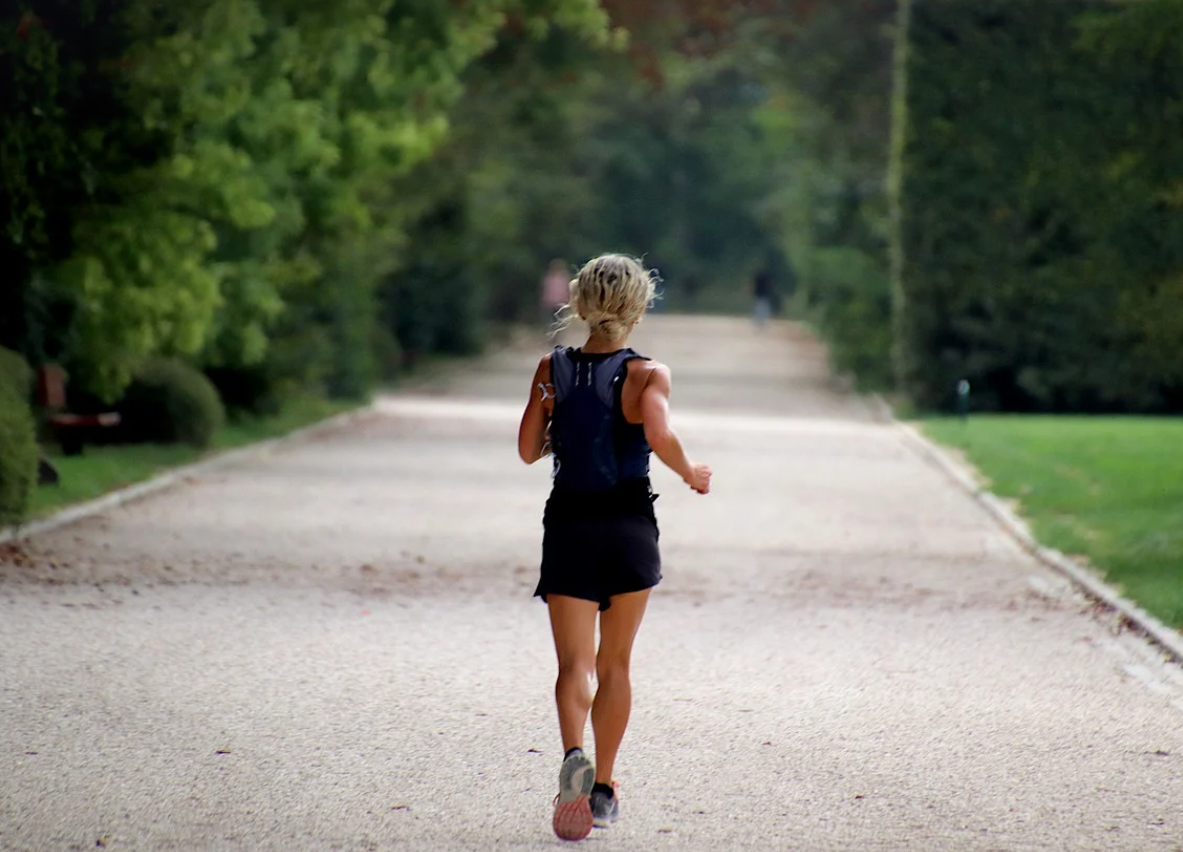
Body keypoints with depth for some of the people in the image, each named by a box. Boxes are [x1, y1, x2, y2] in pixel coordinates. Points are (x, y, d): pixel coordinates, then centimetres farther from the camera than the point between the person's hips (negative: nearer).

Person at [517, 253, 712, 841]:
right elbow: (658, 434, -23)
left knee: (575, 663, -1)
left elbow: (529, 450, 3)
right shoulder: (647, 373, -6)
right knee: (616, 664, 14)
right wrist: (691, 474, -5)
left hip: (568, 524, 1)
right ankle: (603, 790, 19)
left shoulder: (552, 368, 2)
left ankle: (574, 755, -30)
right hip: (629, 527, -1)